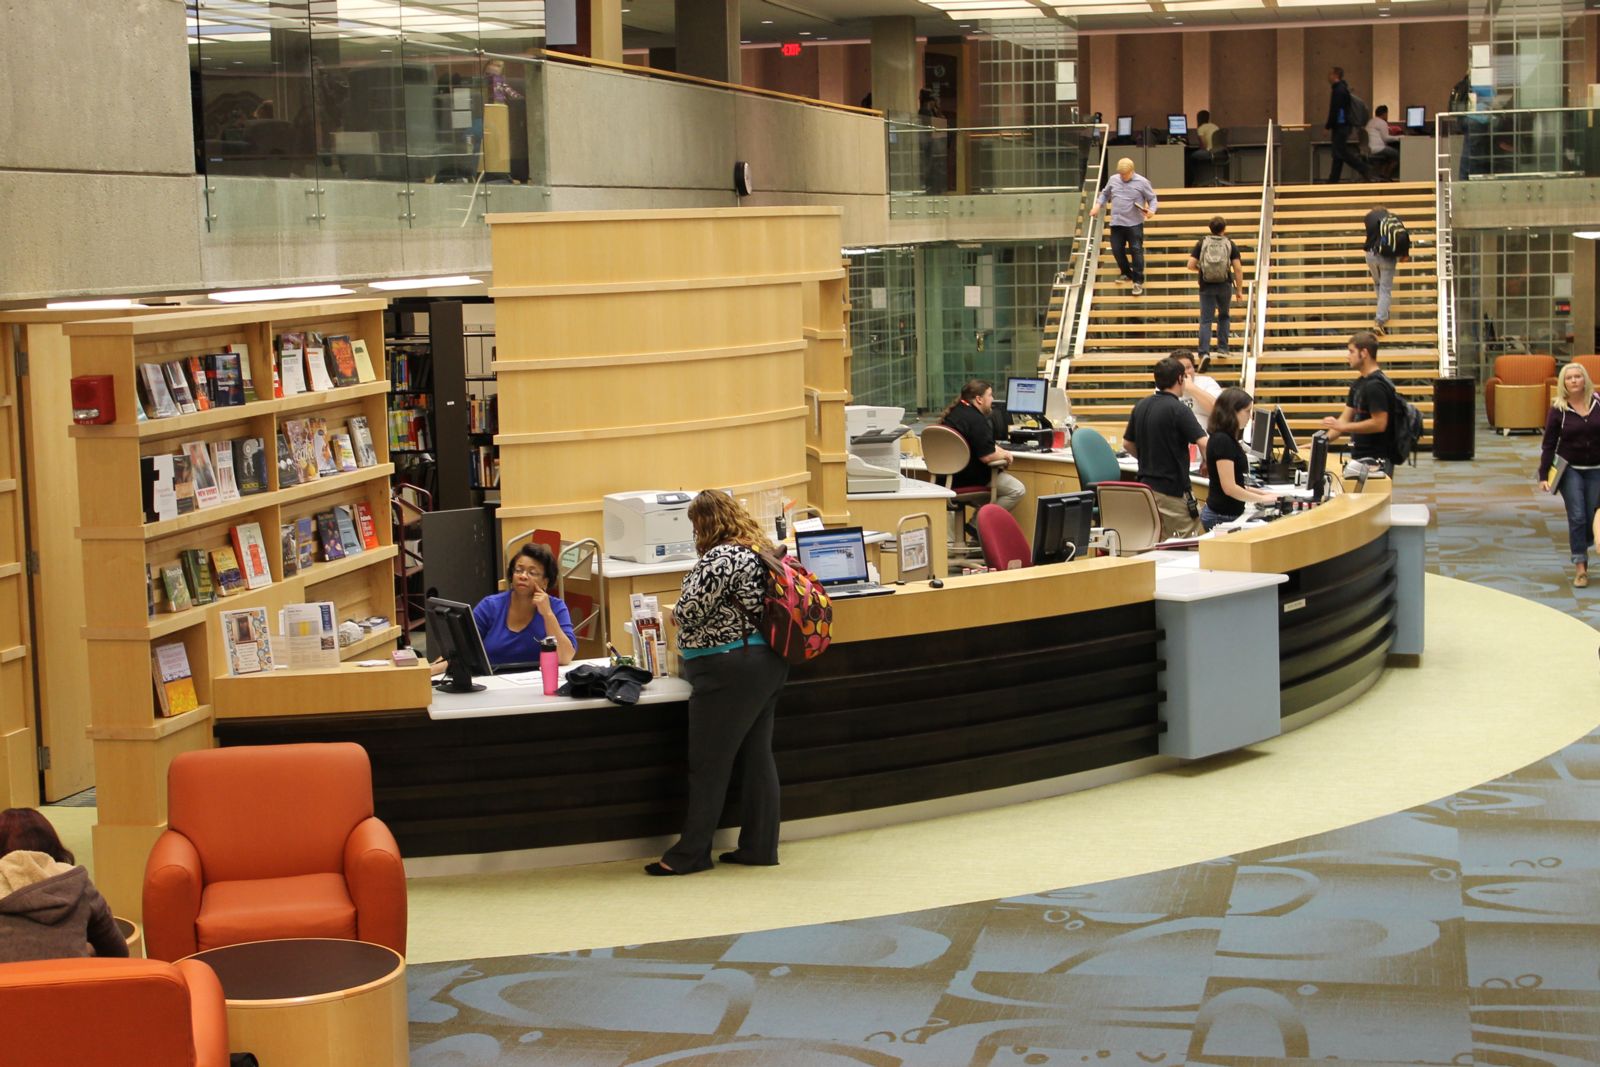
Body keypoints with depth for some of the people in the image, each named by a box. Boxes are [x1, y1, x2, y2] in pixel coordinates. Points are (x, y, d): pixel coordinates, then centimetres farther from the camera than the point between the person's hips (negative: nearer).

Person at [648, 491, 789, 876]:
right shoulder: (761, 550, 11)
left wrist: (677, 615, 1)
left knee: (709, 764, -2)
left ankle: (691, 853, 4)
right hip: (768, 665, 10)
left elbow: (688, 612, -18)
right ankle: (760, 847, 15)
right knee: (757, 757, 11)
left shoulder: (721, 558, -18)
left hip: (729, 671, -10)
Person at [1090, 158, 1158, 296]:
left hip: (1134, 224, -4)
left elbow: (1152, 198, 1)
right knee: (1117, 250, 8)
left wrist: (1151, 210, -19)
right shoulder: (1113, 180, 5)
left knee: (1136, 251, -6)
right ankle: (1127, 274, 30)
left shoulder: (1141, 182, -6)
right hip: (1116, 223, 4)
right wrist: (1097, 205, 4)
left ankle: (1138, 281, 1)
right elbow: (1105, 194, 20)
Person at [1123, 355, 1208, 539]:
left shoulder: (1141, 406, 7)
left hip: (1146, 485, 7)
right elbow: (1204, 443, -22)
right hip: (1173, 491, -7)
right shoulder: (1178, 409, -14)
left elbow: (1127, 444, 17)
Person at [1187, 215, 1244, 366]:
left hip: (1206, 287, -1)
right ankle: (1223, 349, 20)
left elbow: (1191, 265, -5)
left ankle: (1204, 352, -14)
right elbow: (1238, 269, -5)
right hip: (1225, 286, 1)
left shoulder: (1201, 243, -1)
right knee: (1223, 316, 22)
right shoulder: (1230, 244, -1)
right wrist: (1239, 290, 2)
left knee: (1206, 320, 1)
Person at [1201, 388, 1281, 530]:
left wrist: (1262, 492, 9)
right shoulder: (1222, 441, -17)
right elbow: (1229, 488, -21)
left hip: (1229, 514, 9)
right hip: (1222, 517, -9)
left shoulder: (1228, 439, 12)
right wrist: (1262, 499, -9)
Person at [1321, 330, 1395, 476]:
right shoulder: (1359, 383, 14)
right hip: (1360, 457, 9)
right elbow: (1345, 418, 15)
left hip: (1375, 460, -9)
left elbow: (1379, 424, -21)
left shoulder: (1375, 385, -15)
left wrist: (1342, 426, -17)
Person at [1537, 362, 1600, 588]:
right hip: (1570, 469, -2)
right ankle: (1580, 567, -4)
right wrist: (1543, 475, -7)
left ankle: (1581, 547, 32)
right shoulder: (1558, 410, -5)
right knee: (1577, 516, -9)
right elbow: (1549, 444, -2)